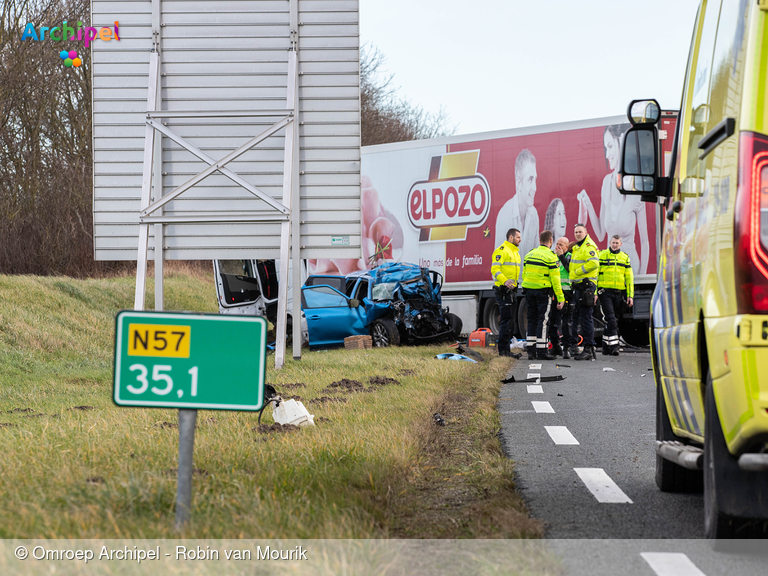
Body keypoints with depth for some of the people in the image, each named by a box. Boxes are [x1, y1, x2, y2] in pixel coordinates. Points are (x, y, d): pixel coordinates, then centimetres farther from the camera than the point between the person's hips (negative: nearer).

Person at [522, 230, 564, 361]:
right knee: (543, 320, -3)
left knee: (532, 319, 11)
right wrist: (560, 298, -9)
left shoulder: (529, 255, 9)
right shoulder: (551, 257, -10)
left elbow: (524, 275, 13)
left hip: (529, 291, 5)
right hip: (543, 291, -5)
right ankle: (541, 351, -6)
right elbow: (555, 279, -12)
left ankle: (531, 350, 10)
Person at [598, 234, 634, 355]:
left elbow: (629, 278, 13)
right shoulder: (601, 255, 3)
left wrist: (630, 295, 6)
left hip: (619, 293, 3)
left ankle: (606, 346, 17)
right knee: (611, 319, -15)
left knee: (611, 320, 9)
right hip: (605, 292, -3)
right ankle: (613, 346, -19)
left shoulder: (625, 258, 12)